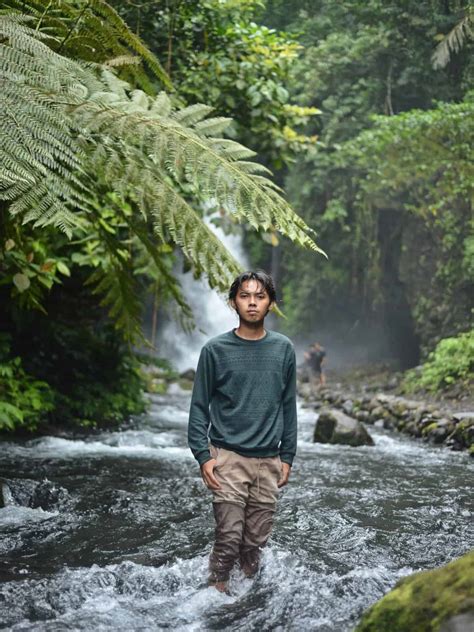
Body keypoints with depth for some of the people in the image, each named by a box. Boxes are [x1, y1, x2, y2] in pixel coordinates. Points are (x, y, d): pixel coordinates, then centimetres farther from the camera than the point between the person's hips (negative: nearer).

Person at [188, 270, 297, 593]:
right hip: (228, 457, -2)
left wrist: (287, 457, 8)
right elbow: (200, 406, 1)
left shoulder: (283, 349, 6)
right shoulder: (216, 349, -2)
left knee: (256, 541, 7)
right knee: (229, 537, -6)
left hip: (268, 461, 3)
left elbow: (288, 407, 11)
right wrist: (203, 455, -7)